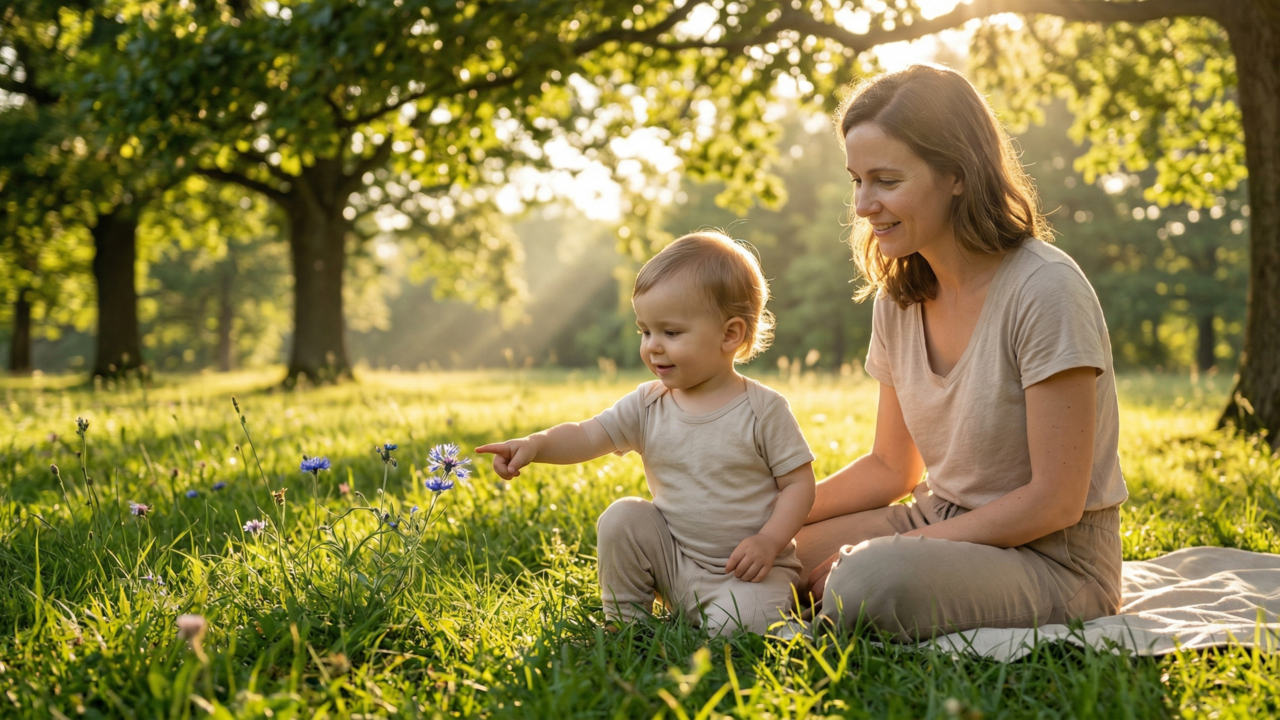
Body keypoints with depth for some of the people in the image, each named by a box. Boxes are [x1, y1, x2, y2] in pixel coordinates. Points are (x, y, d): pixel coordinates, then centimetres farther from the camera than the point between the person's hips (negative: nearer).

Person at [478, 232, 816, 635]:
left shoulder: (763, 410, -12)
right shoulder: (648, 406, -1)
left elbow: (799, 482, -8)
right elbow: (588, 436, -8)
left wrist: (769, 542, -21)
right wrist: (536, 444, -27)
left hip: (746, 570, -5)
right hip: (676, 563, 5)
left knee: (735, 625, -31)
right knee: (622, 518, -14)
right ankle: (623, 625, 1)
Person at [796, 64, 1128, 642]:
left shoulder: (1045, 290, -20)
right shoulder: (899, 299, 3)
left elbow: (1055, 502, -19)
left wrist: (890, 552, -20)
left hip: (1052, 557, -6)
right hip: (943, 522, 7)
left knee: (867, 586, -33)